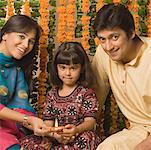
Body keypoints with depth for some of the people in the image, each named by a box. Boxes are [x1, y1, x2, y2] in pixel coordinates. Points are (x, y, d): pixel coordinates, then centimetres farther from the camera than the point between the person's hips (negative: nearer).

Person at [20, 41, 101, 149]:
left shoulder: (86, 93, 2)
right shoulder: (52, 94, 14)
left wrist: (76, 130, -30)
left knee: (87, 137, -38)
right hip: (57, 139, 3)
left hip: (79, 137, -3)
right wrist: (54, 134, -15)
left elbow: (90, 121, -7)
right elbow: (48, 122, 9)